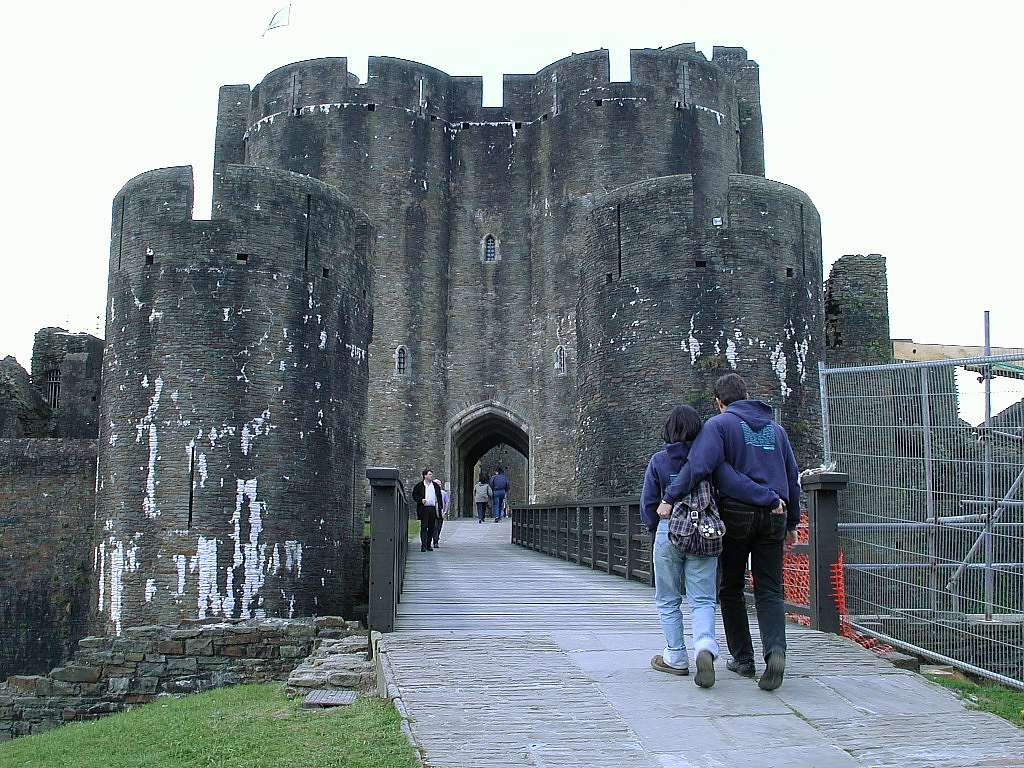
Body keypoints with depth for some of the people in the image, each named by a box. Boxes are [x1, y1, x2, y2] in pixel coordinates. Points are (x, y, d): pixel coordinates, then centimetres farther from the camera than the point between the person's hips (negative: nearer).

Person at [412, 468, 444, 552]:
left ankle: (429, 545, 14)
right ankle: (423, 545, -5)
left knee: (431, 528, 6)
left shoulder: (435, 485, 13)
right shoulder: (419, 485, 1)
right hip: (424, 509, -4)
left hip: (433, 508, 4)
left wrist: (439, 507, 9)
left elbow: (439, 497, 17)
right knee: (424, 527, -6)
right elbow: (414, 496, 3)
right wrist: (421, 500, -15)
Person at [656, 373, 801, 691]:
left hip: (736, 514, -4)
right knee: (769, 591, 2)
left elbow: (698, 465, -18)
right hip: (772, 519, 4)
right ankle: (775, 649, -21)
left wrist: (670, 498, -14)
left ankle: (743, 658, 14)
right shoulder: (775, 428, 15)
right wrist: (792, 524, 23)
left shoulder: (719, 424, -2)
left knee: (731, 589, 11)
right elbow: (792, 477, 17)